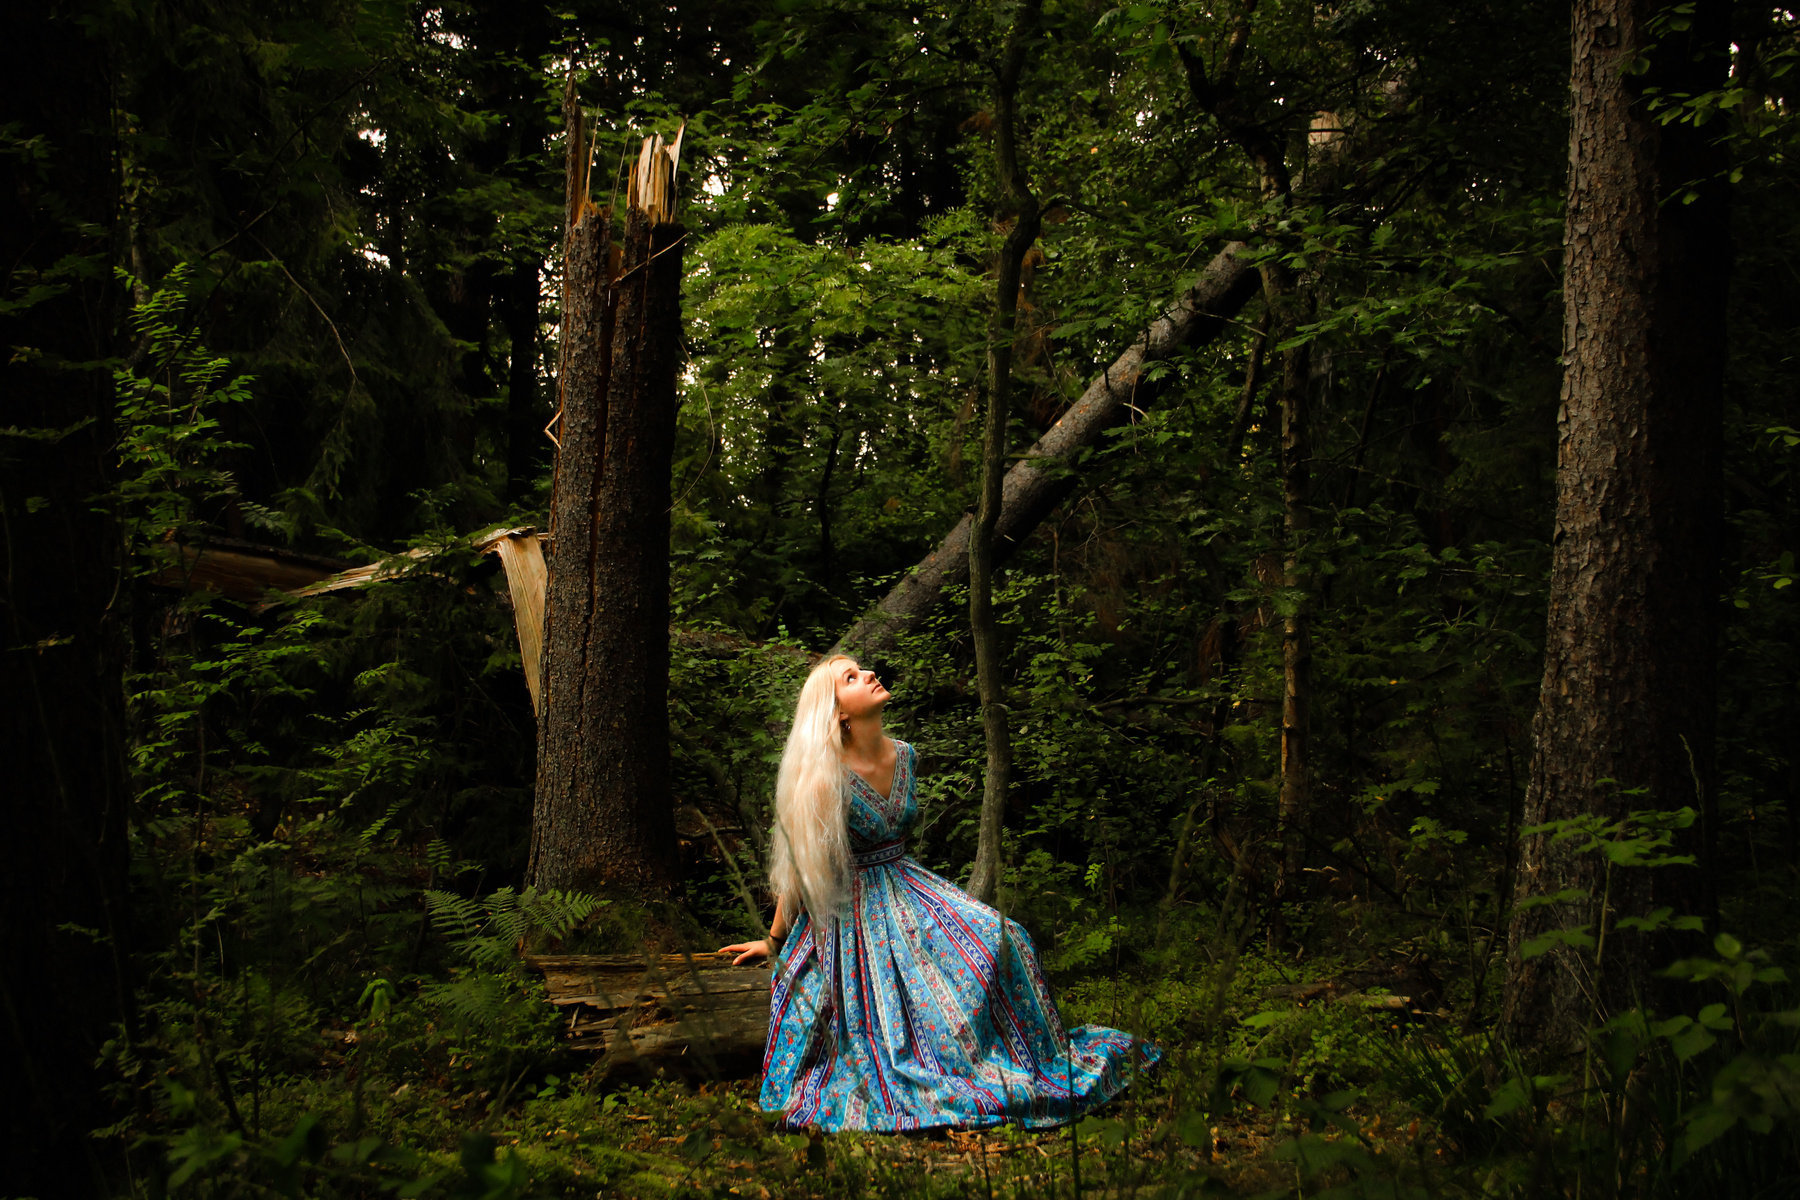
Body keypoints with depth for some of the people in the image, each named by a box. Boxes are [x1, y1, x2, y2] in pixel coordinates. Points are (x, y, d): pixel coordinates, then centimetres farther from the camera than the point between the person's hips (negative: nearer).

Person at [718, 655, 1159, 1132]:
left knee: (997, 939, -13)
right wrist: (773, 942, -2)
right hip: (850, 910, -6)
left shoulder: (905, 756, -1)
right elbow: (800, 867, -11)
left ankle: (1040, 1058, 1)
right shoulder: (825, 779, -22)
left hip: (904, 887, 6)